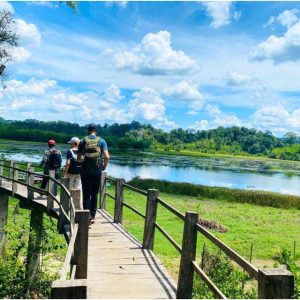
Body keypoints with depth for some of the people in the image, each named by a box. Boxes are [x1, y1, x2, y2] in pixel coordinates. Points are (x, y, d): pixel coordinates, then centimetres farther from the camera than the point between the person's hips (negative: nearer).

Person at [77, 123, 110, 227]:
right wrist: (104, 166, 7)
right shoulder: (101, 141, -1)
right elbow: (107, 157, -10)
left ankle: (87, 219, -5)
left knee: (86, 195, 3)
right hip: (97, 171, 1)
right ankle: (92, 216, 25)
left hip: (85, 172, -1)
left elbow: (79, 158, -4)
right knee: (94, 195, 16)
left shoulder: (83, 141, 0)